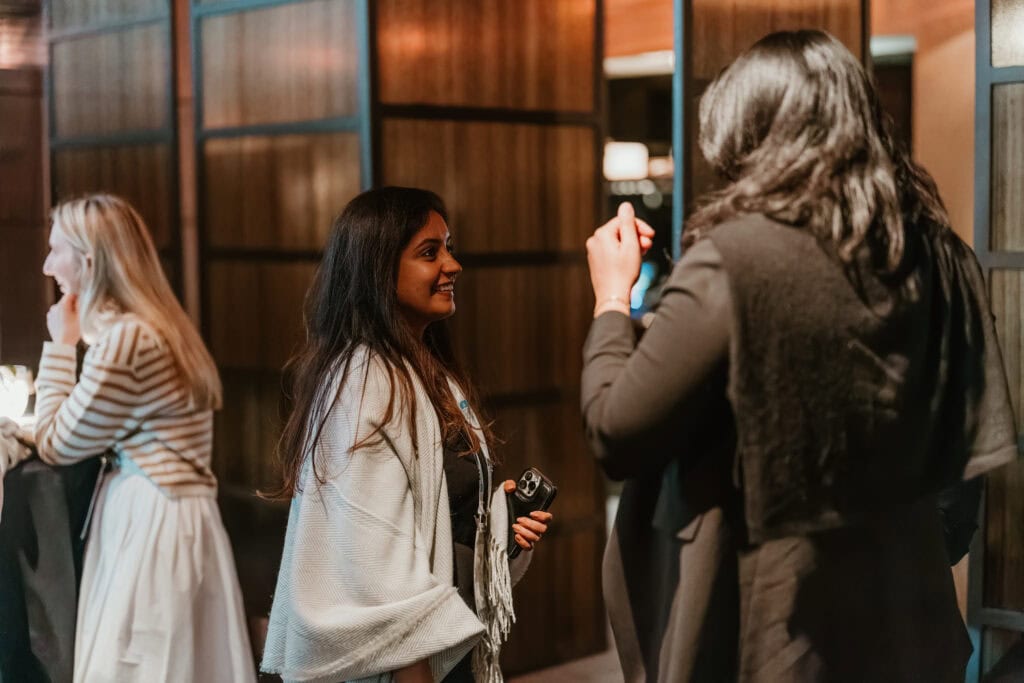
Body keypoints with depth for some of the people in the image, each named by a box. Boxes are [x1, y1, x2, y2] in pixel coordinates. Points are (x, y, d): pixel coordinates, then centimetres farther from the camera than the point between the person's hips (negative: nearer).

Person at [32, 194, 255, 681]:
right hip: (158, 517, 10)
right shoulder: (154, 326, 13)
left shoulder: (127, 338, -18)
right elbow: (91, 428, 17)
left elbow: (56, 446, -10)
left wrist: (61, 345, -3)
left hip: (152, 524, -10)